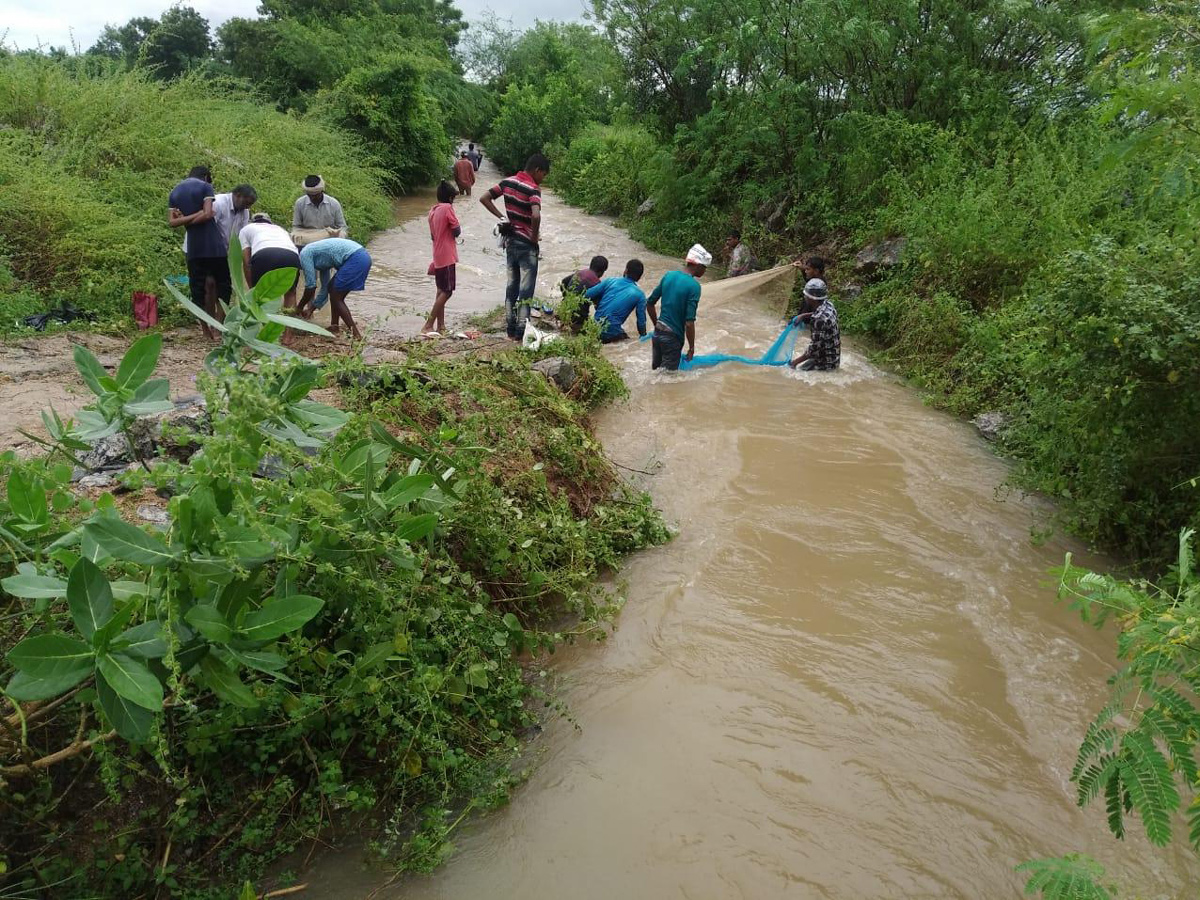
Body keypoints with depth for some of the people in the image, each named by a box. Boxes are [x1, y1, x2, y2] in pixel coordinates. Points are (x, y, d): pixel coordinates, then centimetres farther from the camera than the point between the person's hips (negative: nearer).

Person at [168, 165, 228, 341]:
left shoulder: (174, 192, 16)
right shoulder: (205, 187, 0)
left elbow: (172, 222, 5)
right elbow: (208, 214, -12)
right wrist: (194, 218, 1)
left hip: (192, 247, 4)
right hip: (214, 245, -4)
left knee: (197, 287, 9)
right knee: (223, 284, 6)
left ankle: (207, 331, 12)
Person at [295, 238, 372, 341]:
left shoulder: (304, 254, 4)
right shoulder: (318, 254, 29)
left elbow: (311, 287, 1)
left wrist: (300, 307, 13)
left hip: (355, 259, -9)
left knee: (336, 298, 1)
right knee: (332, 288, 20)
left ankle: (355, 333, 1)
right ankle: (334, 327, 25)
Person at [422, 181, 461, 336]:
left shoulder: (432, 211, 12)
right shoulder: (447, 208, -12)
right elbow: (456, 231, -12)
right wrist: (459, 227, 6)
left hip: (438, 256, 9)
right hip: (447, 257, -9)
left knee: (441, 291, 12)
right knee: (447, 291, -7)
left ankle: (440, 325, 13)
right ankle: (428, 325, -11)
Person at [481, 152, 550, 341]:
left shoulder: (507, 182, 4)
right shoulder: (533, 189, -18)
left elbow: (484, 199, 6)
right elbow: (536, 216, -33)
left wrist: (501, 217, 6)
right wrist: (535, 236, -17)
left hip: (510, 240, 7)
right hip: (526, 245, -7)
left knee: (512, 286, 15)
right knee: (526, 289, 1)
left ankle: (511, 329, 20)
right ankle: (521, 331, 3)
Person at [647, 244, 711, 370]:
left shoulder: (669, 275, 4)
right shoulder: (694, 286, -17)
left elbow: (650, 304, 11)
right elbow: (689, 322, -21)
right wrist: (691, 348, -10)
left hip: (657, 333, 7)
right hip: (673, 337, -7)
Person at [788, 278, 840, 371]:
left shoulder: (820, 319, -29)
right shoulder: (827, 304, -2)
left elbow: (814, 349, -24)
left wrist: (794, 362, -15)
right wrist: (803, 316, 10)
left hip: (826, 363, -9)